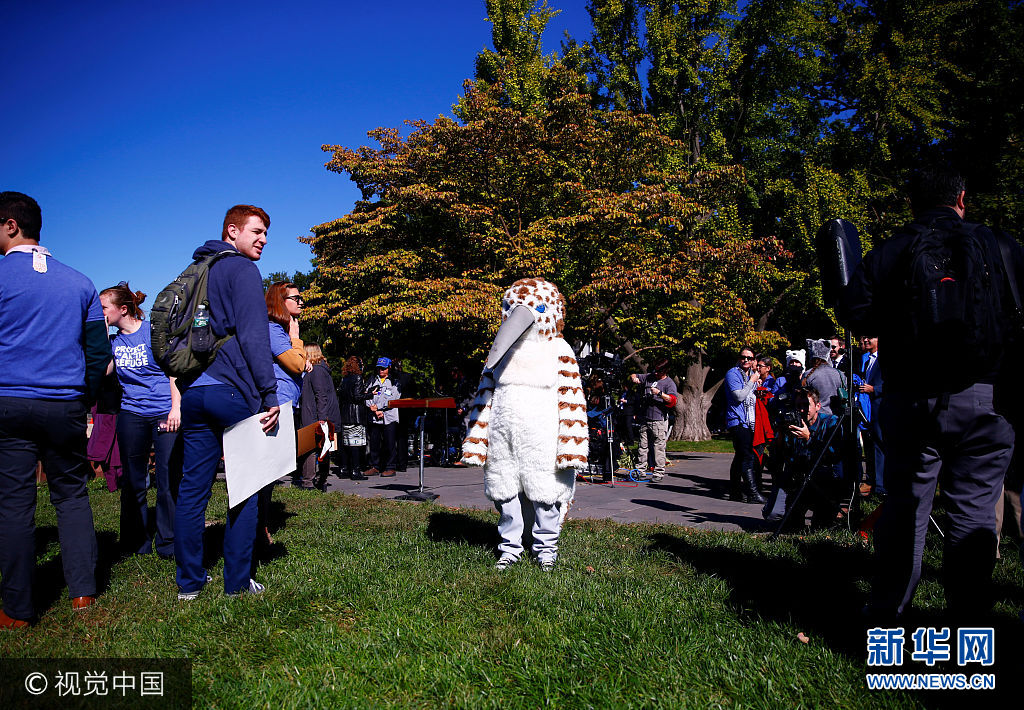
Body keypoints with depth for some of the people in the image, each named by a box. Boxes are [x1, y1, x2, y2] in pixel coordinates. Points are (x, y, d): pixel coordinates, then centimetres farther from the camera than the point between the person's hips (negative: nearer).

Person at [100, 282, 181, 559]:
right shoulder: (113, 341, 12)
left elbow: (174, 371, -5)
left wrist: (176, 408, -12)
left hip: (164, 413, -5)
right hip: (131, 414, 5)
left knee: (168, 481, -3)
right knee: (133, 482, 9)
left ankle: (168, 544, 8)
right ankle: (137, 543, 21)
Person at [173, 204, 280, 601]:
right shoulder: (242, 270, -4)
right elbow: (254, 337, -14)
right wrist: (270, 394, -16)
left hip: (193, 391, 8)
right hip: (232, 391, -7)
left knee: (192, 489, 9)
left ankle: (189, 582, 16)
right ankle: (237, 582, 6)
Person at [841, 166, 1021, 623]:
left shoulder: (887, 253, 2)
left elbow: (853, 315, -4)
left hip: (910, 401, 1)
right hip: (985, 401, 0)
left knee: (903, 504, 9)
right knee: (973, 510, 5)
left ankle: (886, 614, 17)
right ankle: (968, 618, 11)